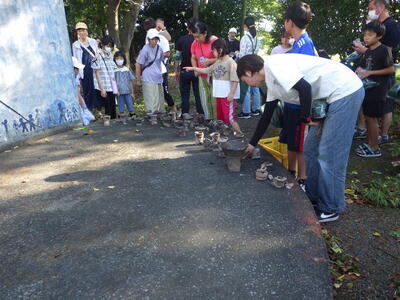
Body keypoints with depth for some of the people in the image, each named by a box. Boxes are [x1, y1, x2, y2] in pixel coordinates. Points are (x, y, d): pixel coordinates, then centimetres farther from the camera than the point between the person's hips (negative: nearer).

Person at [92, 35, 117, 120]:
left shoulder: (111, 57, 13)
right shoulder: (98, 57, -6)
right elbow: (97, 74, -7)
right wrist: (102, 89, -12)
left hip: (111, 88, 6)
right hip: (103, 88, -6)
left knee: (113, 109, 6)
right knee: (108, 110, -5)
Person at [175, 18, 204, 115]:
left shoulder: (181, 40, -1)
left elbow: (177, 57, -2)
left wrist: (176, 72, 5)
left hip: (184, 71, 1)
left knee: (185, 95, 7)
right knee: (198, 95, 6)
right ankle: (201, 114, 10)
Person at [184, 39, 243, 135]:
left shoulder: (230, 62, -11)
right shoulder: (217, 62, 13)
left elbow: (235, 80, -15)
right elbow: (206, 70, 21)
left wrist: (231, 93, -20)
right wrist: (193, 68, 19)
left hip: (228, 95, -8)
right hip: (219, 94, 8)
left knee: (229, 117, -10)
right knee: (220, 117, 14)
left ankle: (239, 133, 2)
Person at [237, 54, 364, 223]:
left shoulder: (273, 64, -15)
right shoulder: (271, 81, 14)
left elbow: (304, 88, -26)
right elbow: (267, 115, 22)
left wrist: (306, 118, -11)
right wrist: (252, 144, 28)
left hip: (346, 90, -10)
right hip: (332, 97, 10)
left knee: (329, 156, -4)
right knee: (311, 150, 14)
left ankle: (331, 209, 11)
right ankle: (313, 198, 28)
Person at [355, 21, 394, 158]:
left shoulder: (384, 50, -12)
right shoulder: (368, 51, 12)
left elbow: (391, 69, -14)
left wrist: (370, 72, -17)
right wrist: (359, 71, -5)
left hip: (377, 91, -8)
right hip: (367, 89, 8)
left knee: (371, 118, -3)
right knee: (368, 117, 13)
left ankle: (375, 149, 9)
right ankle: (369, 144, 25)